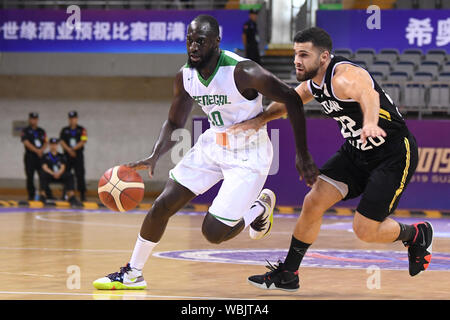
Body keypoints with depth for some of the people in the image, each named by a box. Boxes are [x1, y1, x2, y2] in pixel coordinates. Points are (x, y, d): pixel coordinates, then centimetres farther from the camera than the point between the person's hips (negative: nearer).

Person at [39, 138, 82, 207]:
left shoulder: (61, 156, 15)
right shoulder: (45, 156, 11)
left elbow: (63, 167, 0)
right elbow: (44, 167, -5)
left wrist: (59, 173, -25)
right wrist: (52, 173, -24)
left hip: (60, 175, 1)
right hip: (49, 176, -1)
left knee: (69, 175, -28)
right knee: (43, 175, -35)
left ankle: (72, 198, -35)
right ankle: (42, 196, -37)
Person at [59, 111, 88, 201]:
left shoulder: (82, 130, 5)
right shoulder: (64, 130, 10)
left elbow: (83, 142, -6)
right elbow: (62, 142, -1)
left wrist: (73, 149, -15)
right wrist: (69, 150, -16)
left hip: (78, 155, -2)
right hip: (67, 155, 2)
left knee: (80, 175, -9)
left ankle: (82, 194, -8)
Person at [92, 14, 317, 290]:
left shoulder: (243, 73, -27)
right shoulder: (185, 78, -7)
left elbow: (292, 99, -19)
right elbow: (175, 124, 6)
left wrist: (304, 155, -18)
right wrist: (155, 157, -13)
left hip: (248, 156, -6)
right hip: (212, 145, 6)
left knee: (213, 233, -10)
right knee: (163, 205, 0)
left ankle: (262, 206, 19)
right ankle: (132, 274, 17)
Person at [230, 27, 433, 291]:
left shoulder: (344, 76, -30)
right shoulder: (313, 83, -1)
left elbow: (368, 94, -53)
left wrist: (370, 123, -74)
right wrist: (259, 120, 3)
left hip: (394, 154, -8)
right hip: (356, 151, 8)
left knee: (365, 231, -9)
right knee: (313, 202, -4)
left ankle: (416, 234, 21)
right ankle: (288, 274, 9)